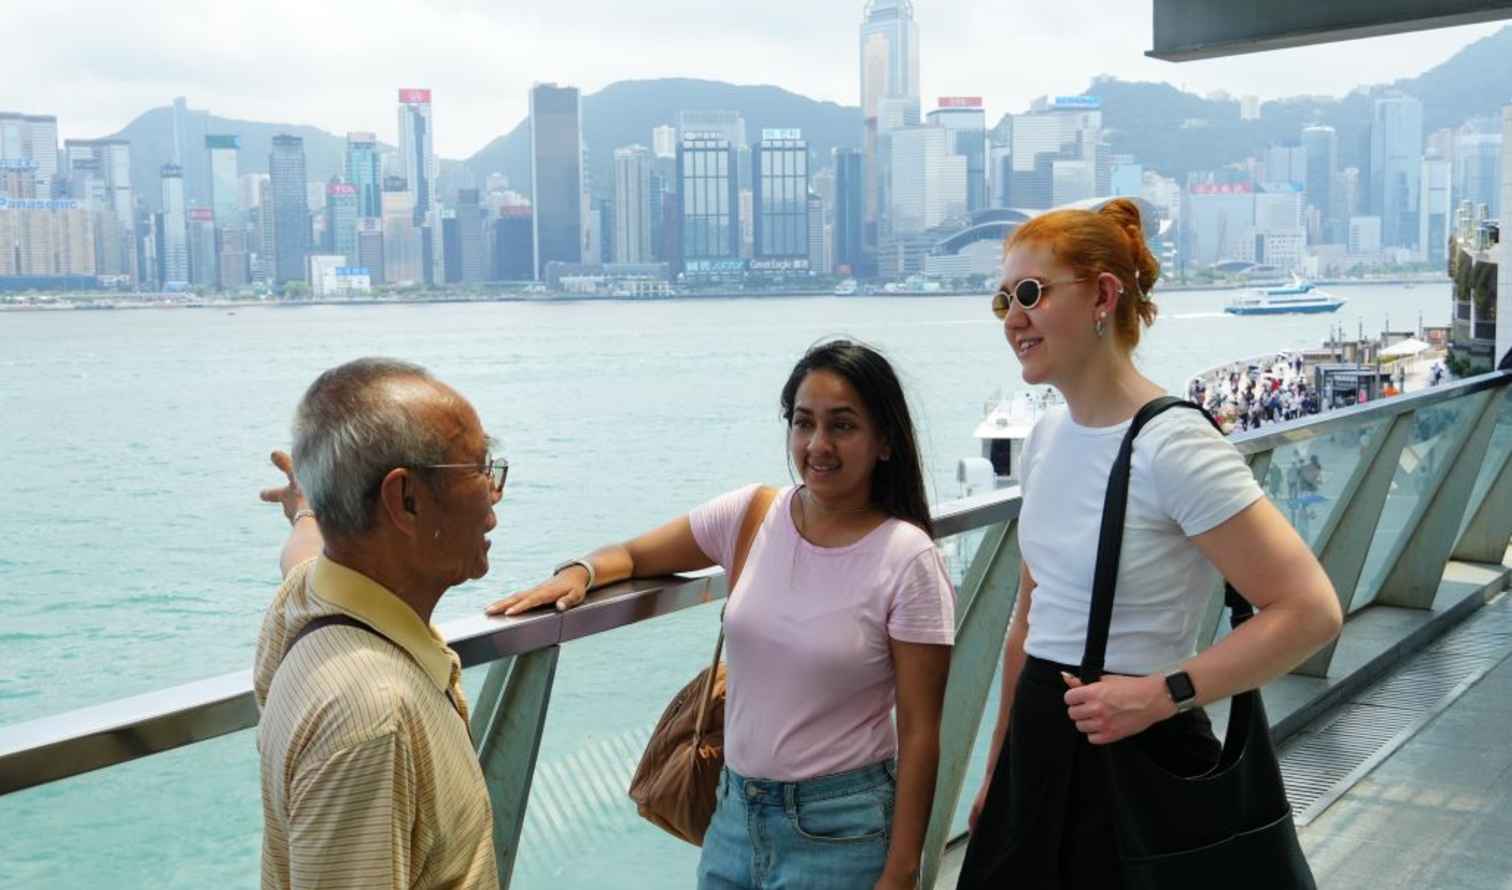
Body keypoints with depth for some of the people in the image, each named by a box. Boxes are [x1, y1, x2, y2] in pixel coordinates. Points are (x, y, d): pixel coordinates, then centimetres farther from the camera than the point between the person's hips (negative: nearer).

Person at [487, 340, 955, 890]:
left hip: (839, 829, -4)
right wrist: (579, 572, -13)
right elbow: (633, 555, 9)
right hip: (735, 811, 4)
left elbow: (919, 733, -12)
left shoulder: (908, 561, -15)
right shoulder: (751, 514, -3)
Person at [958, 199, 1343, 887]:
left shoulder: (1172, 446, -18)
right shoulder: (1046, 438, 5)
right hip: (1039, 752, 7)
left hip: (1139, 759, -7)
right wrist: (998, 768, 17)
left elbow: (1310, 611, -21)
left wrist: (1163, 694, -21)